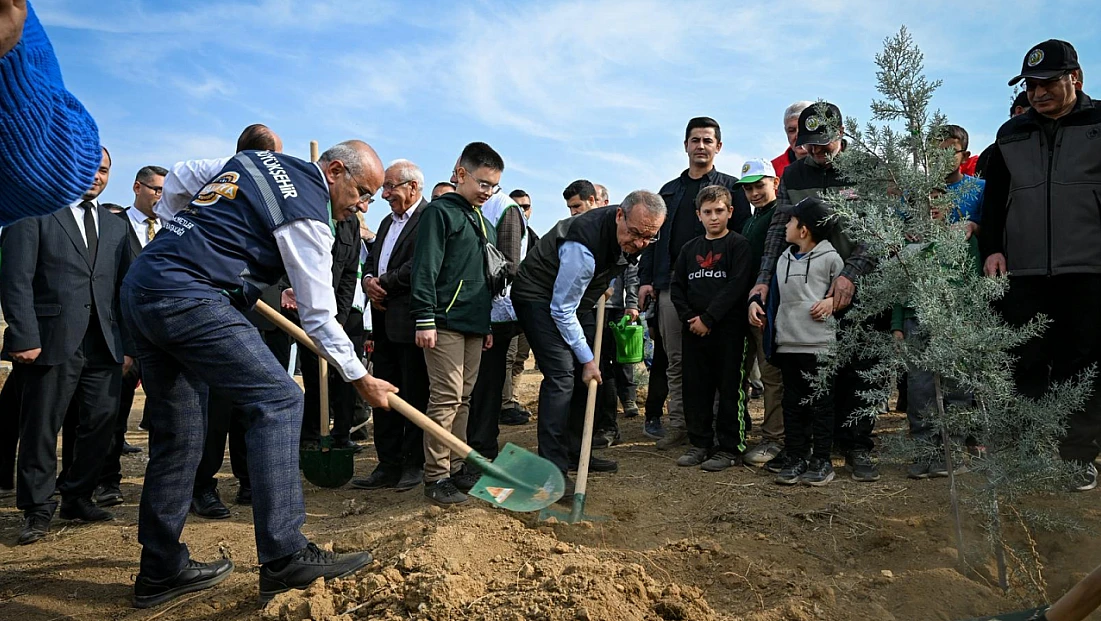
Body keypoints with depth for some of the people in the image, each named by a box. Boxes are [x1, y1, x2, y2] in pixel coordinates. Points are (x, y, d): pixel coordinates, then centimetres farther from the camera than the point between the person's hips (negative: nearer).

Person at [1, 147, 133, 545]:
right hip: (53, 341, -4)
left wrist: (127, 344, 8)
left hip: (105, 344, 5)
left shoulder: (115, 226, 18)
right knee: (41, 428, 3)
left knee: (102, 422, 4)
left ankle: (78, 498, 21)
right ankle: (38, 510, 16)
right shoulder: (36, 212, 3)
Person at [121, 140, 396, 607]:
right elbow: (318, 316, -6)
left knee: (178, 434, 12)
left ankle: (161, 570, 20)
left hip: (139, 288, 10)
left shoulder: (253, 159, 18)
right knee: (278, 401, -12)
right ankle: (283, 557, -16)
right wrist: (361, 379, 3)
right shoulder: (307, 214, -7)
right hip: (188, 298, -10)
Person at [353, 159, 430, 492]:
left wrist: (382, 284, -10)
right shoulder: (388, 222, 21)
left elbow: (419, 266, -19)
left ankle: (414, 465, 14)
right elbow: (371, 261, 20)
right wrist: (368, 280, -2)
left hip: (411, 322, -9)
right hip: (384, 322, 9)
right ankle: (388, 466, 20)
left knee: (415, 396, 2)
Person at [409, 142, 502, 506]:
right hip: (445, 322, -8)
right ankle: (435, 477, -2)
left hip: (474, 325, 8)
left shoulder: (485, 224, 21)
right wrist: (425, 319, -17)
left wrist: (487, 324, 22)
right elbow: (426, 268, -11)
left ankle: (455, 468, 17)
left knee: (464, 398, 9)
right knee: (446, 397, -9)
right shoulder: (440, 212, -3)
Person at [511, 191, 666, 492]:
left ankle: (575, 452, 20)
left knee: (585, 373, 7)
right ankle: (552, 467, -14)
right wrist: (587, 358, -21)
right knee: (561, 374, -19)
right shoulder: (583, 246, -35)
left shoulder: (631, 238, -10)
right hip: (539, 297, -8)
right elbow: (561, 311, -27)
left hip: (576, 296, 9)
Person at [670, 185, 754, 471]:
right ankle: (700, 443, 20)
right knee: (695, 388, 8)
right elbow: (676, 286, 11)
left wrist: (708, 318, -15)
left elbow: (736, 286, -12)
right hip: (694, 330, 5)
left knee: (730, 388, 0)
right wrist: (689, 317, -4)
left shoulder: (738, 245, -2)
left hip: (728, 329, -5)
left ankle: (730, 447, 9)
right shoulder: (690, 249, 14)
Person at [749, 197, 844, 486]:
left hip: (819, 345, -6)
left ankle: (821, 461, 15)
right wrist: (755, 301, 7)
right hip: (787, 343, 6)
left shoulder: (830, 258, -5)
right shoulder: (784, 258, 13)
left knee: (820, 404, 4)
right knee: (793, 404, 11)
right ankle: (795, 458, 20)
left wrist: (832, 301, -14)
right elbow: (773, 289, 23)